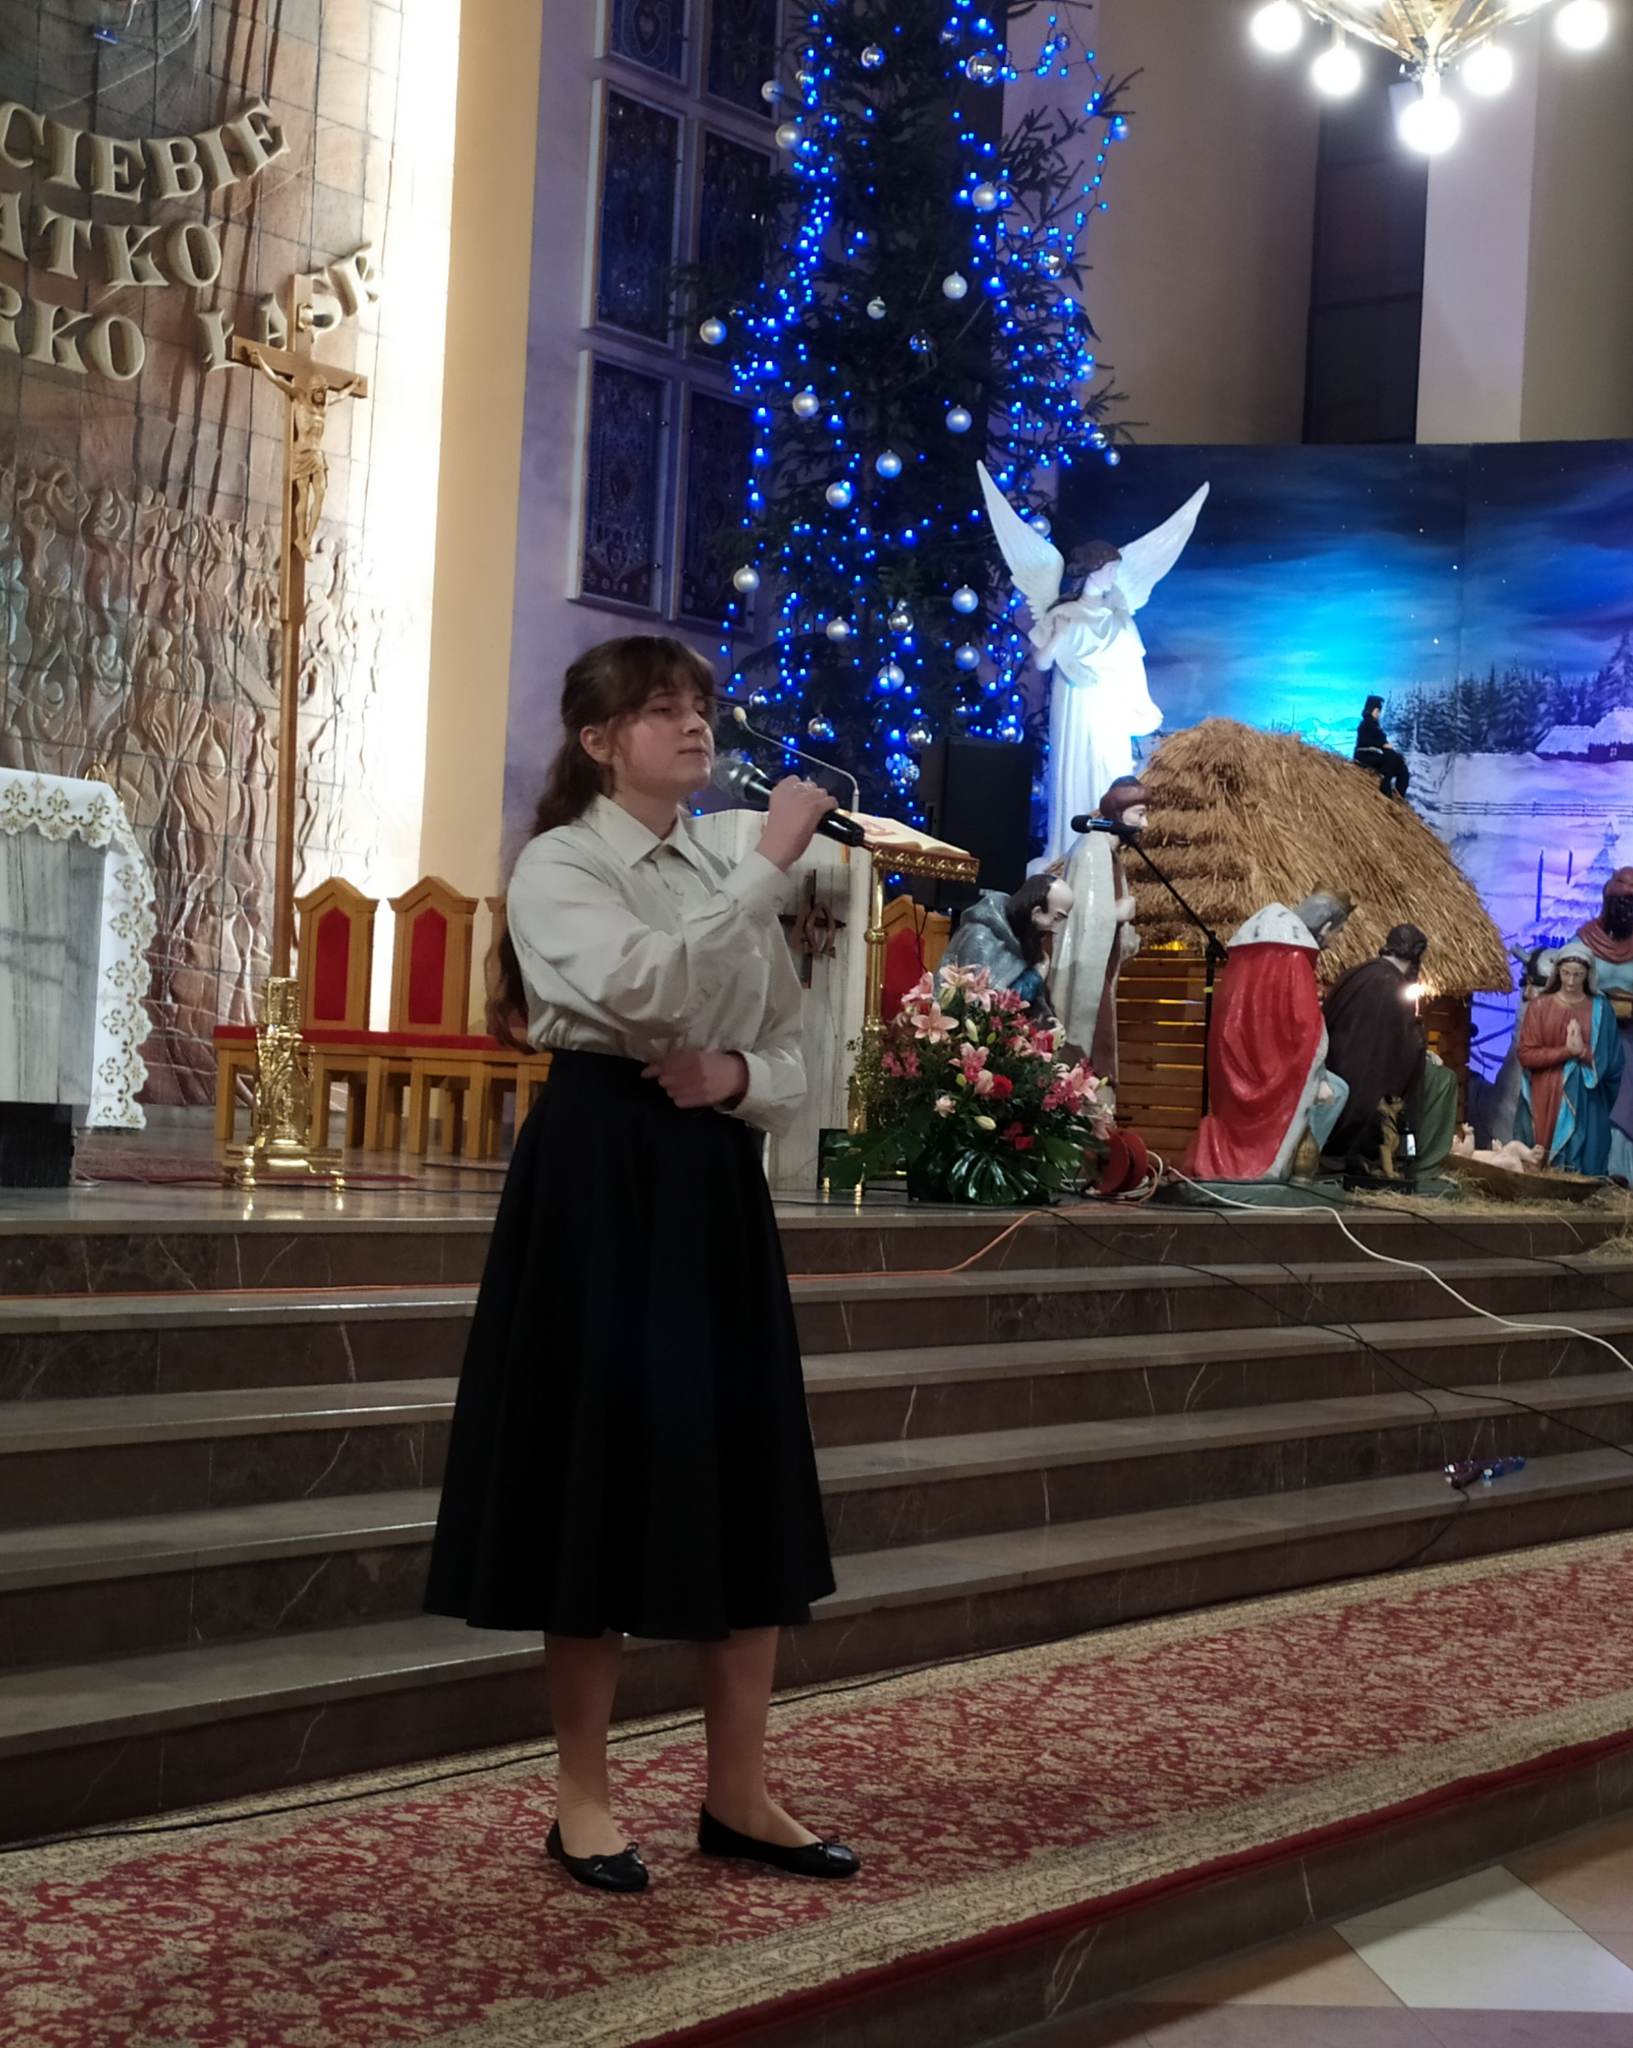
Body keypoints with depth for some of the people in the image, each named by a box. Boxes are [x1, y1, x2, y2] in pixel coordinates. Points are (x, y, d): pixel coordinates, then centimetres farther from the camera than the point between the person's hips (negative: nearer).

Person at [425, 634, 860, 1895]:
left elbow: (792, 1055, 14)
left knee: (749, 1479, 6)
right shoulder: (560, 866, -4)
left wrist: (741, 1077, -9)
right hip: (602, 1175, -6)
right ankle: (584, 1799, 13)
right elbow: (648, 991, -24)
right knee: (606, 1470, -1)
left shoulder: (722, 877, 15)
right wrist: (775, 862, -21)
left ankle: (739, 1796, 16)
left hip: (716, 1178, 6)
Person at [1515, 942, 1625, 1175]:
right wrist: (1568, 1051, -14)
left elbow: (1609, 1061, 1)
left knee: (1580, 1169, -2)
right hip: (1544, 1099, 0)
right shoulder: (1539, 1006, 2)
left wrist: (1582, 1052, -17)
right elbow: (1526, 1055, -5)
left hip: (1584, 1102, 0)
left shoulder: (1601, 1009, 2)